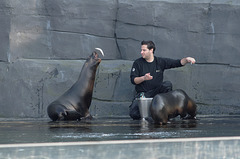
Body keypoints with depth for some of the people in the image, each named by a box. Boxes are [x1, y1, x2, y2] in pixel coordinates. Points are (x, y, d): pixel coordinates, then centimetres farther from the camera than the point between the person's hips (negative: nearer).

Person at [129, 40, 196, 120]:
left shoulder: (160, 62, 4)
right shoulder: (137, 63, 0)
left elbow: (178, 63, -1)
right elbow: (133, 80, -5)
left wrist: (186, 59, -21)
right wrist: (143, 78, -23)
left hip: (156, 92, 1)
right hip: (142, 93, -1)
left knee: (167, 84, -28)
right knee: (133, 114, -24)